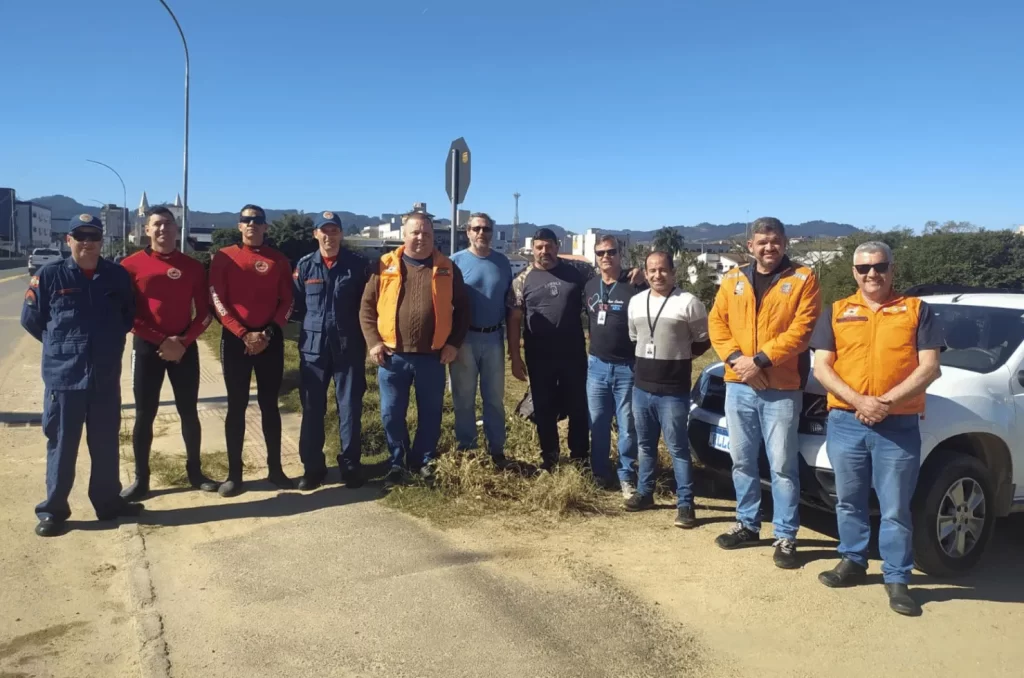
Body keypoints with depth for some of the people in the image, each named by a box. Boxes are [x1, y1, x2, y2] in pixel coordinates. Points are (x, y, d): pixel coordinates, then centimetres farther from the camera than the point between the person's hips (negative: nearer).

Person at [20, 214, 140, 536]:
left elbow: (129, 315, 16)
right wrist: (61, 343, 6)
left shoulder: (118, 275, 2)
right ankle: (53, 510, 18)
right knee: (62, 444, 6)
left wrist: (108, 341, 8)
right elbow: (30, 319, 3)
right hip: (63, 375, -2)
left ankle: (108, 501, 26)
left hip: (106, 376, 2)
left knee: (106, 443, 12)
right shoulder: (49, 274, -5)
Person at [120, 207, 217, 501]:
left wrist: (184, 342, -9)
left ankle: (195, 472, 21)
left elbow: (204, 313, 4)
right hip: (147, 347, -1)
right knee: (144, 414, 4)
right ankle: (141, 479, 14)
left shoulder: (193, 267, 3)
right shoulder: (132, 265, -2)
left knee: (189, 412, 8)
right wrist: (162, 340, -11)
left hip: (185, 348, 1)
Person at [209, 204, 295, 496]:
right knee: (236, 405, 3)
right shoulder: (224, 257, 2)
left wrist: (268, 333, -8)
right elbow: (217, 300, -4)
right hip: (235, 339, -1)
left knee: (269, 404, 7)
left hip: (270, 339, 1)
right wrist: (243, 334, -12)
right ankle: (234, 473, 10)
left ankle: (275, 469, 14)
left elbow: (287, 301, 4)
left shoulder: (279, 260, 6)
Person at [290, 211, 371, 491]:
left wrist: (368, 337, -2)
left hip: (349, 348, -1)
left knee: (350, 408, 4)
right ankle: (313, 467, 19)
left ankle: (350, 466, 18)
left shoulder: (358, 265, 2)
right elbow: (296, 306, 8)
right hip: (313, 347, 1)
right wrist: (287, 314, -11)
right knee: (312, 409, 7)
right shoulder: (304, 266, 5)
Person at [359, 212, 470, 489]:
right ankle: (397, 463, 24)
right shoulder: (386, 266, 3)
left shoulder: (447, 268, 4)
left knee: (430, 413, 10)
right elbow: (367, 306, 5)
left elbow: (462, 308, 7)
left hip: (432, 357, 0)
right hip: (392, 355, 0)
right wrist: (373, 342, -5)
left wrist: (454, 343, -1)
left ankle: (423, 461, 28)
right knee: (392, 414, 7)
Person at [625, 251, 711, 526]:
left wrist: (680, 355, 0)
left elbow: (704, 341, 0)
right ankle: (645, 493, 29)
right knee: (645, 445, 16)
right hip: (641, 387, 6)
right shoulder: (636, 302, 9)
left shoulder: (689, 302, -8)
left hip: (673, 391, -5)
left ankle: (685, 504, 7)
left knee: (677, 448, 0)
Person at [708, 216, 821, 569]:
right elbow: (716, 322, 5)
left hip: (782, 389, -4)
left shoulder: (803, 279, -3)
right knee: (742, 461, 14)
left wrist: (760, 360, -17)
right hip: (738, 385, 4)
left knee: (783, 466, 1)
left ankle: (785, 537, 13)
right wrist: (736, 358, -11)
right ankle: (747, 524, 29)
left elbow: (800, 330, -12)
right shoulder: (733, 280, 9)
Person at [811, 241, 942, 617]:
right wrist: (859, 402, -13)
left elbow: (929, 368, -2)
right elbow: (821, 367, 2)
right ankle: (853, 561, 29)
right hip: (845, 423, 2)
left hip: (899, 426, -2)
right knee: (849, 500, 13)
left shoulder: (916, 310, 5)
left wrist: (886, 402, -15)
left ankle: (897, 579, 15)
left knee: (896, 508, 3)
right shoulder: (836, 312, 9)